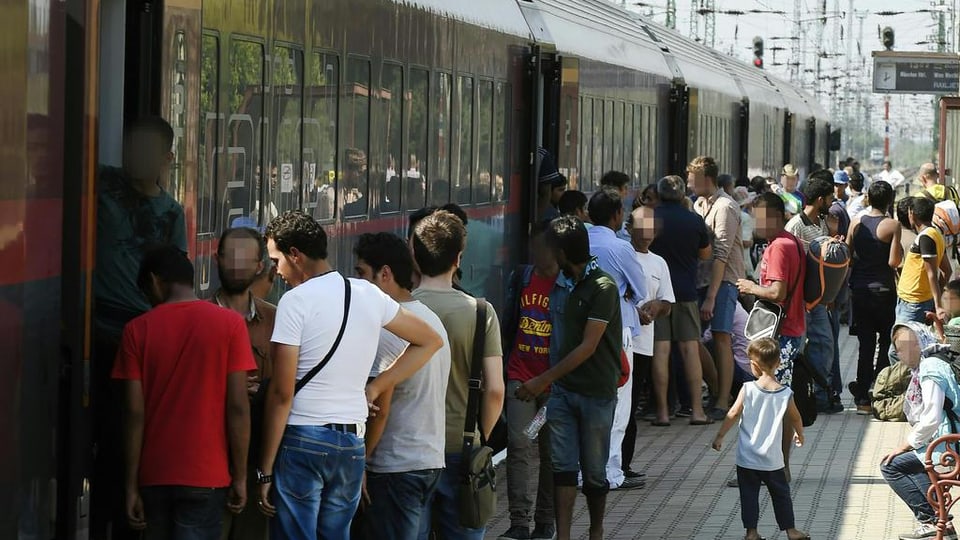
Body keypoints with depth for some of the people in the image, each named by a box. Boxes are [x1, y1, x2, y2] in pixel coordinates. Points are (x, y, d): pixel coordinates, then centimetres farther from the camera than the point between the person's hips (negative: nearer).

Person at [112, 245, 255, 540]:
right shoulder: (228, 323, -3)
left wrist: (131, 485, 1)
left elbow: (134, 414, -3)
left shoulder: (138, 329, -1)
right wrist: (240, 476, 0)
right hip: (206, 475, -2)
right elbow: (237, 407, -6)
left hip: (154, 475, 2)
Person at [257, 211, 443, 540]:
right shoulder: (368, 295, 9)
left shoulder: (296, 301, -9)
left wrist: (266, 469, -8)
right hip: (352, 444, 6)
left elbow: (282, 392, -12)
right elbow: (430, 341, 21)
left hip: (302, 439, -6)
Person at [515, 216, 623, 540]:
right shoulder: (574, 284, 10)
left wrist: (544, 380, -19)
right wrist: (550, 382, 16)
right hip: (564, 389, 7)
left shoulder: (603, 287, -15)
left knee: (594, 471, 6)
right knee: (563, 466, -2)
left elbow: (588, 347, -19)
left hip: (596, 394, -7)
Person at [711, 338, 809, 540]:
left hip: (747, 458, -1)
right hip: (772, 459, 2)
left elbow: (733, 415, -10)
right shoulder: (786, 394, -5)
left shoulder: (748, 389, -12)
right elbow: (795, 418, 10)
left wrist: (719, 437, 2)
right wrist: (799, 434, 31)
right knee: (781, 494, 15)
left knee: (749, 495, 9)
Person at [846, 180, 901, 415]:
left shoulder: (857, 221, 0)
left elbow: (847, 255, 3)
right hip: (882, 289, -4)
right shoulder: (892, 226, -12)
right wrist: (900, 252, 4)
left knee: (865, 343, 9)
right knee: (886, 341, 11)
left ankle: (862, 397, 5)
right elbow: (893, 262, -15)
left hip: (858, 288, 4)